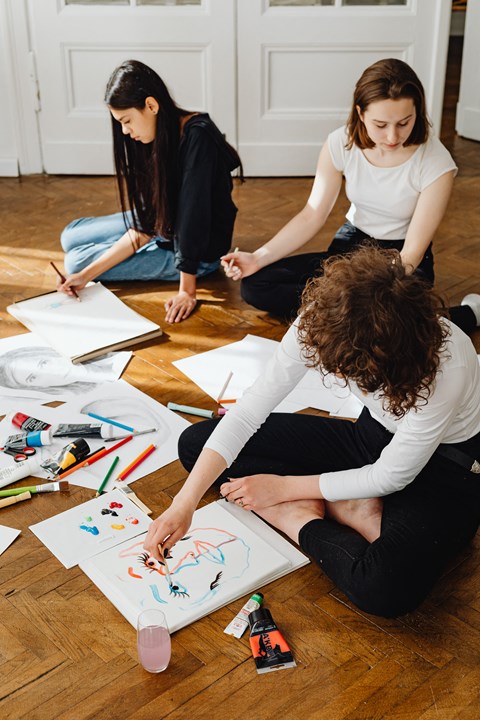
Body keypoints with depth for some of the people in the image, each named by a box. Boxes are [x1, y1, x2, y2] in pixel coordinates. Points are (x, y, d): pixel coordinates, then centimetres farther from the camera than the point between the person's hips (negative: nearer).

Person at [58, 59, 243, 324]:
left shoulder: (197, 137, -28)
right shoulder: (156, 139, -3)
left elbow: (193, 214, -28)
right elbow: (143, 228, -7)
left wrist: (187, 290, -26)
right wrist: (87, 275, -13)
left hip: (199, 251, -9)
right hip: (165, 229, 9)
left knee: (77, 260, -8)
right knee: (71, 236, 11)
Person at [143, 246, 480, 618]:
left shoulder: (444, 368, -35)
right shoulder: (322, 321, -23)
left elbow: (390, 477, -22)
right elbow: (249, 410, -19)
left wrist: (284, 487, -14)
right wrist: (184, 503, -26)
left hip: (446, 465, -5)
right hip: (374, 435, 6)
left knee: (385, 586, -39)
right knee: (195, 442, -7)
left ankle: (306, 523, -9)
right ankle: (353, 511, -11)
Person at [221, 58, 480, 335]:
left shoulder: (436, 163, -23)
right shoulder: (341, 143, -15)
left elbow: (412, 252, -20)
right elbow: (312, 216, -8)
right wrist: (258, 258, -21)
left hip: (403, 260, -4)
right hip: (351, 244, 4)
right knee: (254, 285, -11)